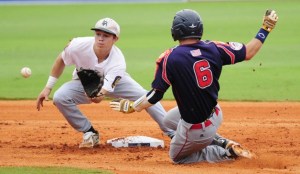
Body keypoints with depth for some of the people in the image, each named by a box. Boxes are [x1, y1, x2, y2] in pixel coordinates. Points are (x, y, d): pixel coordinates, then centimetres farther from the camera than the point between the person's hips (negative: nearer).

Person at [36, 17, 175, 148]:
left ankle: (172, 133, -5)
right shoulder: (79, 46, -34)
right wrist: (48, 88, -12)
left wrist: (99, 95, -72)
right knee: (59, 97, -28)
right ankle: (90, 134, -11)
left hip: (115, 81, -1)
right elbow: (61, 60, -13)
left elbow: (105, 90, -47)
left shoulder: (118, 62, -37)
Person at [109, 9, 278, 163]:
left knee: (177, 157, 24)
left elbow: (154, 96, -19)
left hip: (196, 129, -6)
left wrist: (131, 107, -3)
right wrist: (265, 30, 12)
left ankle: (226, 152, 2)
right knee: (169, 119, 32)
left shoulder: (169, 58, -21)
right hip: (215, 116, 6)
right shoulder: (213, 49, -9)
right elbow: (248, 52, -1)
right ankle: (220, 142, 16)